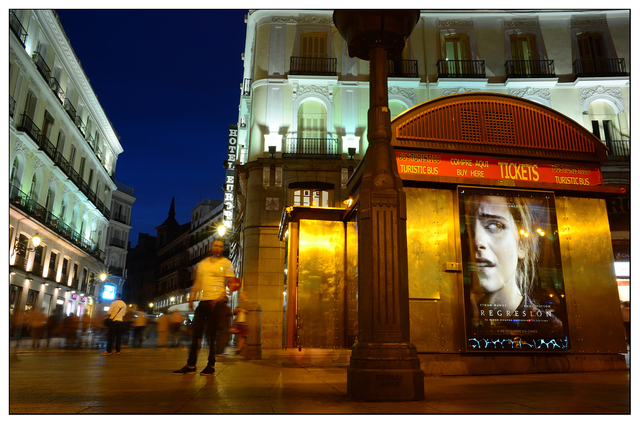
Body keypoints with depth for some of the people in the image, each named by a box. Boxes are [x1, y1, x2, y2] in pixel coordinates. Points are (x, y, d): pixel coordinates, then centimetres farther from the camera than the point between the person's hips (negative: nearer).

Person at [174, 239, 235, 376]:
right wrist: (192, 296, 7)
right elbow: (198, 282, 20)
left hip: (217, 302, -5)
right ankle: (191, 365, 13)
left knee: (212, 335, -2)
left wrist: (220, 298, -17)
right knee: (195, 333, 5)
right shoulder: (203, 263, 17)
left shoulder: (226, 263, 2)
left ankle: (211, 366, 8)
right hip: (203, 301, 6)